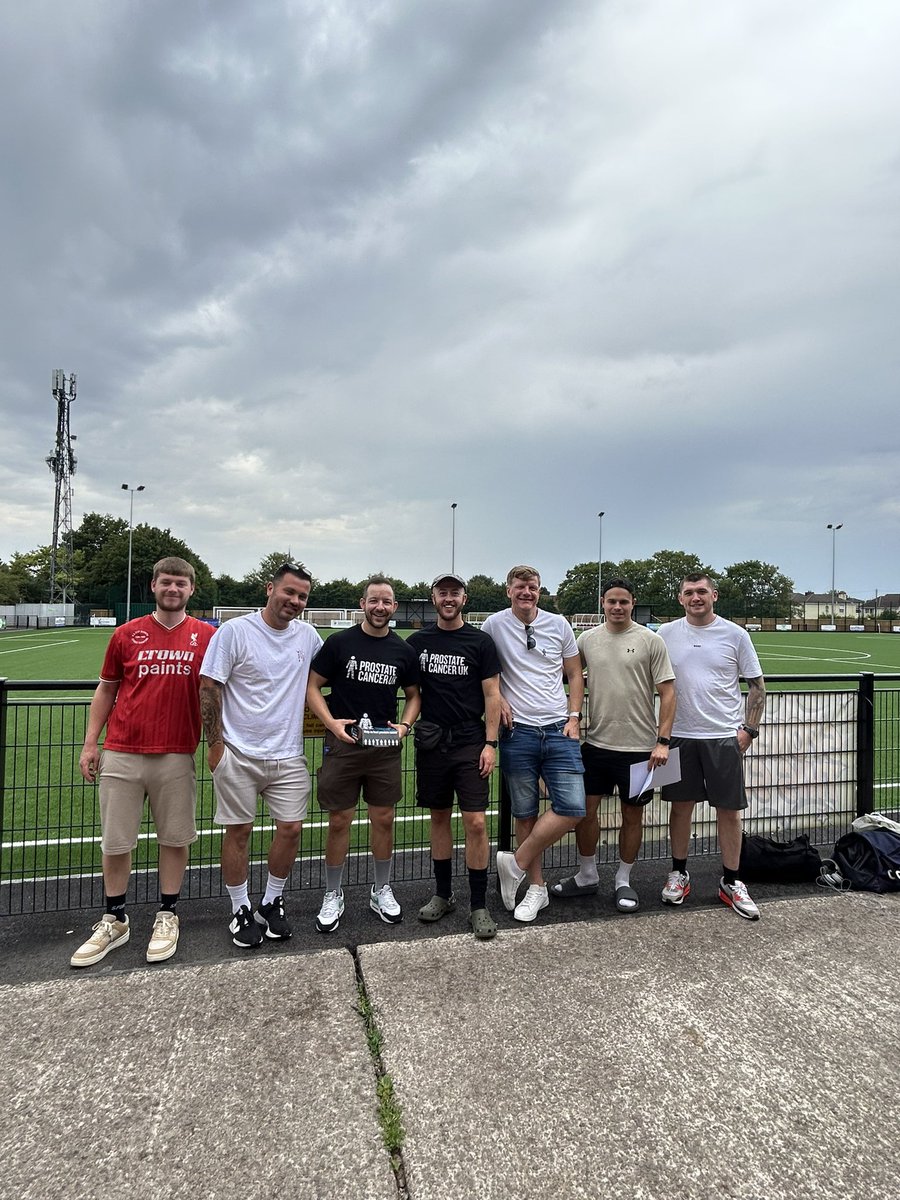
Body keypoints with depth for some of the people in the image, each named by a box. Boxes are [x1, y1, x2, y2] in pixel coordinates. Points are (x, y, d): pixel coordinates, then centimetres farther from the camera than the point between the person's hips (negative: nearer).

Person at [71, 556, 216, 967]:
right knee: (115, 841, 10)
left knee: (174, 838, 8)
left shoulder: (206, 636, 0)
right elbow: (105, 691, 10)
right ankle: (114, 920, 29)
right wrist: (90, 743, 6)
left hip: (177, 756, -1)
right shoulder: (126, 634, 4)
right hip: (121, 755, 1)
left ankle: (167, 917, 26)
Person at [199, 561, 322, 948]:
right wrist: (215, 745, -9)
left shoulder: (308, 635, 4)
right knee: (238, 830, 7)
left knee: (291, 828, 5)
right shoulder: (235, 631, -9)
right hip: (239, 754, -4)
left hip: (288, 756, 4)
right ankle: (241, 911, 25)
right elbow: (209, 688, -8)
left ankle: (271, 904, 27)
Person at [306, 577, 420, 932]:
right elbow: (312, 686, -1)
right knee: (339, 821, 5)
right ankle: (333, 896, 23)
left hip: (386, 747, 2)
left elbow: (413, 695, 14)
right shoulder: (339, 643, -3)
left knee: (384, 819, 10)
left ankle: (381, 890, 29)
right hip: (342, 743, -2)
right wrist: (331, 722, -14)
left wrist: (405, 724, -4)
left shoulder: (403, 651, 5)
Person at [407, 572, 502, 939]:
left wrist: (490, 743, -8)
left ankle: (478, 905, 9)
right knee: (439, 817, 13)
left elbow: (491, 695, -3)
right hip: (431, 743, 3)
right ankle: (443, 894, 28)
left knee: (475, 822, -5)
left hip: (470, 744, -3)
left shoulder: (480, 642, -2)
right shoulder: (418, 642, 5)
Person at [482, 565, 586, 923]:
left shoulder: (558, 624, 5)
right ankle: (536, 887, 23)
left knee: (572, 808, -7)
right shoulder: (495, 624, -1)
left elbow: (574, 674, 12)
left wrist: (574, 716, 2)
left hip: (559, 730, 2)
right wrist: (498, 699, -4)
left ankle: (517, 863, 10)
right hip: (518, 732, -1)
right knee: (525, 813, 7)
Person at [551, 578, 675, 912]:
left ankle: (623, 881, 28)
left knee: (632, 815, 10)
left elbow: (667, 693, -6)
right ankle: (587, 876, 28)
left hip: (638, 747, -2)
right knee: (585, 809, 8)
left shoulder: (651, 640, -5)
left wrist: (663, 741, -11)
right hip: (596, 743, 3)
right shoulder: (587, 639, 3)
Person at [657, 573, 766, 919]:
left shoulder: (735, 634, -1)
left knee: (729, 810, 6)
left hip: (724, 736, -1)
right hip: (679, 735, 1)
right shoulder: (666, 634, 2)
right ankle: (679, 873, 26)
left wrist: (749, 729, -3)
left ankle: (730, 882, 21)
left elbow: (756, 684, 3)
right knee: (681, 806, 10)